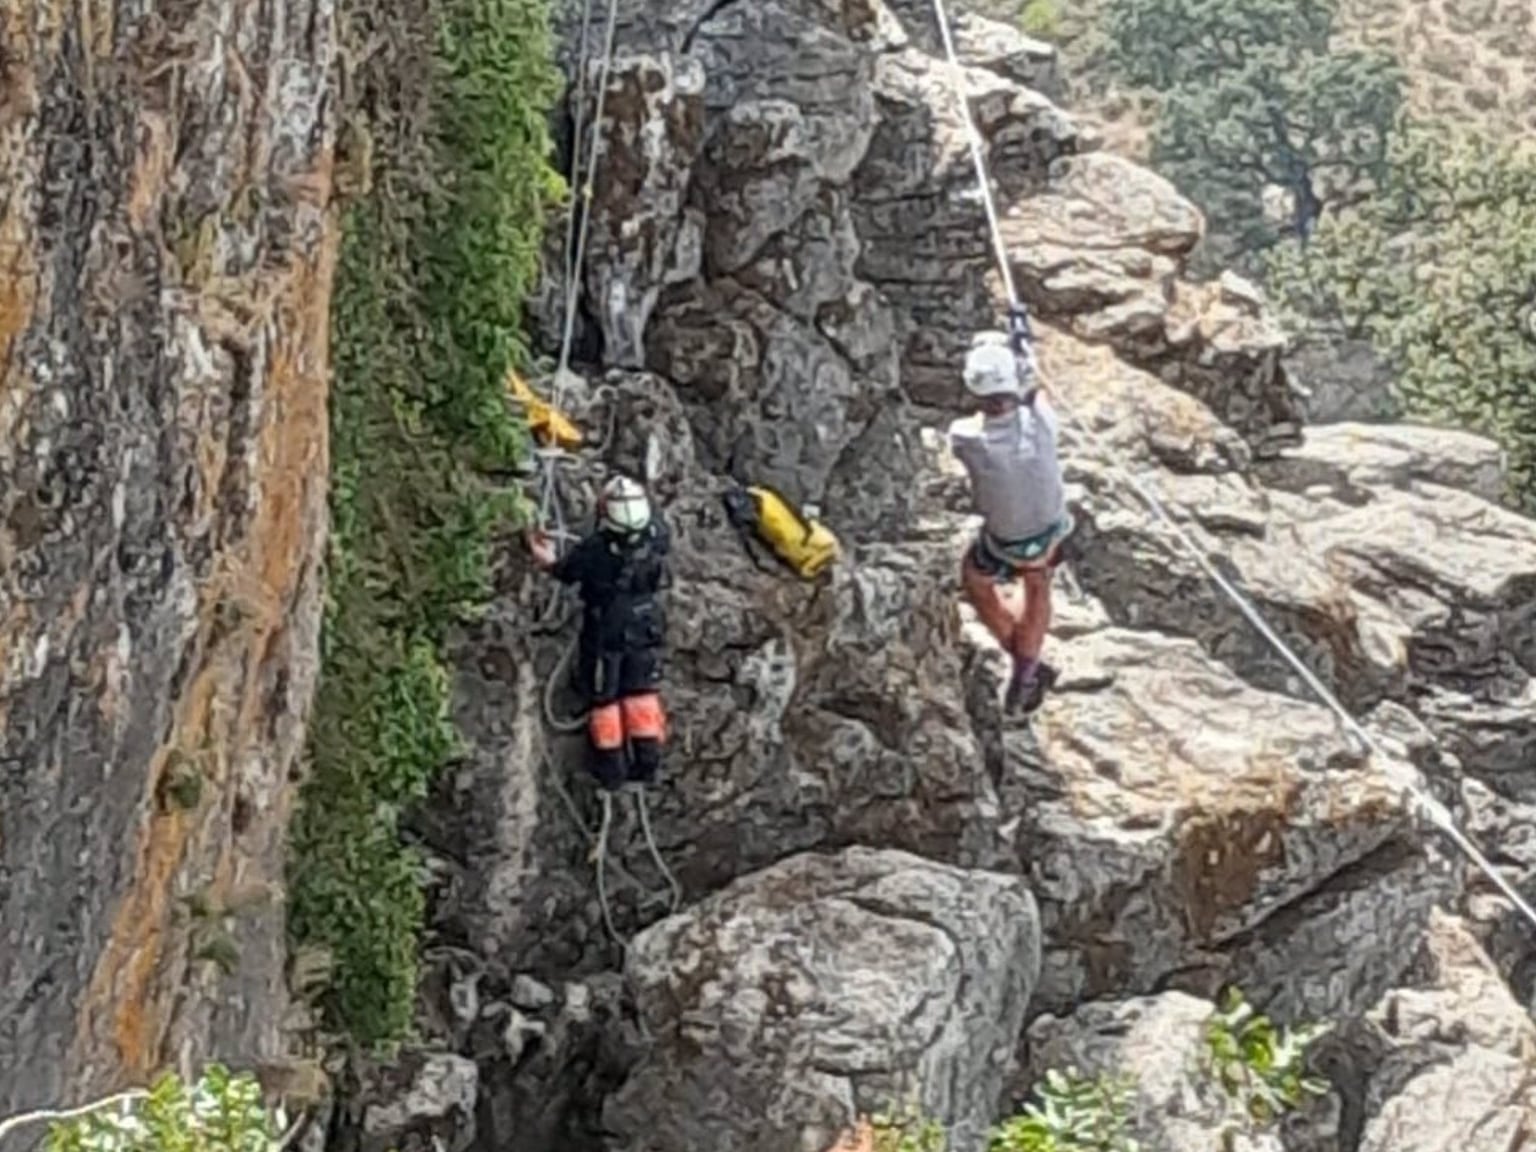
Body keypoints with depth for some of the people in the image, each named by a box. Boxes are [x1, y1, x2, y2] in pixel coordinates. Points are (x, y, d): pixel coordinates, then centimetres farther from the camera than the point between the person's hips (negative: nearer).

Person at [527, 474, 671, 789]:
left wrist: (548, 561, 13)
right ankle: (648, 760, 18)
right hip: (645, 626, 3)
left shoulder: (593, 549, -28)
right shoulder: (656, 536, -20)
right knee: (642, 693, 18)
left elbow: (567, 574, -8)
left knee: (603, 698, 12)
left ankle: (612, 769, 19)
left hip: (604, 631, -3)